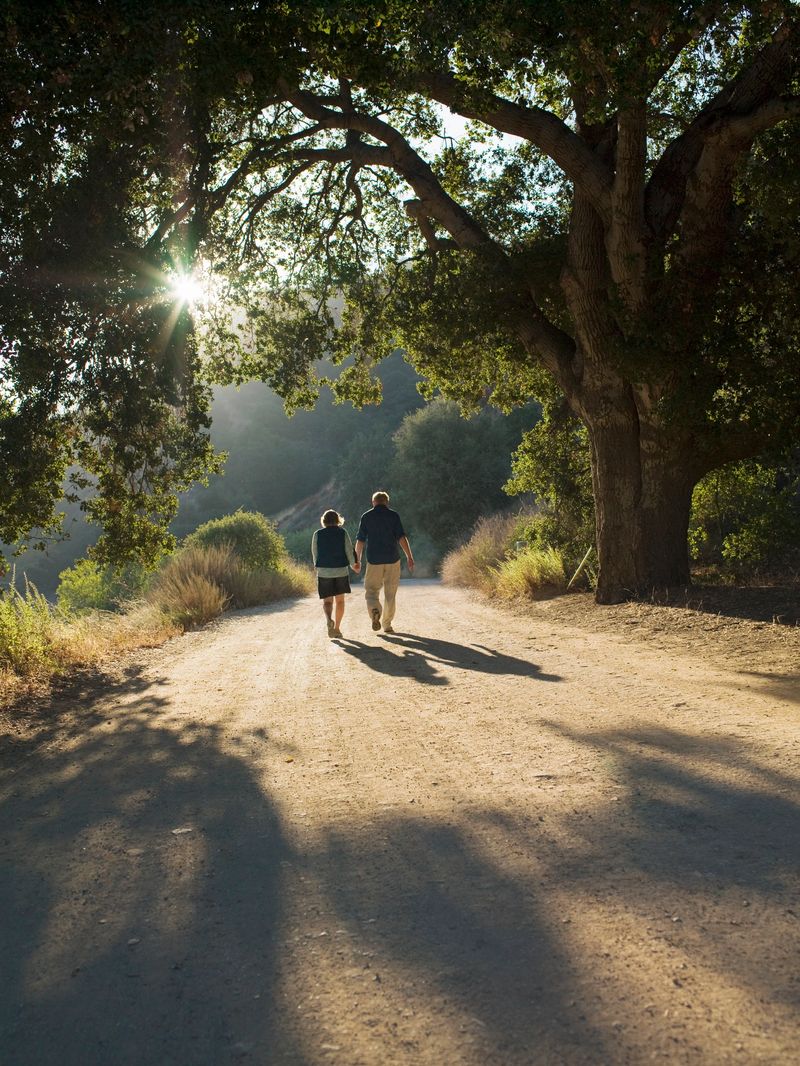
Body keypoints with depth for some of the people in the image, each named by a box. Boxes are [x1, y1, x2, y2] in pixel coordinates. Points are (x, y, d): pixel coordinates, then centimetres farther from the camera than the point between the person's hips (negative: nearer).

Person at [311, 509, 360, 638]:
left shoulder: (317, 534, 1)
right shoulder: (343, 533, 0)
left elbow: (314, 553, 7)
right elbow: (349, 551, -1)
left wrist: (317, 566, 26)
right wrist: (354, 564, 17)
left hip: (323, 572, 0)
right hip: (341, 571, 0)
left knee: (327, 601, 4)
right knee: (340, 600, 13)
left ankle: (329, 619, -25)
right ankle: (337, 628, 14)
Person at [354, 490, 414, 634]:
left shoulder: (366, 516, 3)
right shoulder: (393, 515, 1)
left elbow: (360, 541, 4)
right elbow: (402, 537, -8)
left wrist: (357, 559, 15)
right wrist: (410, 557, -7)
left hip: (374, 560, 0)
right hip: (392, 559, 0)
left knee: (371, 590, 9)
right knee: (390, 593, 10)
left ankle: (375, 611, -20)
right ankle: (387, 624, 14)